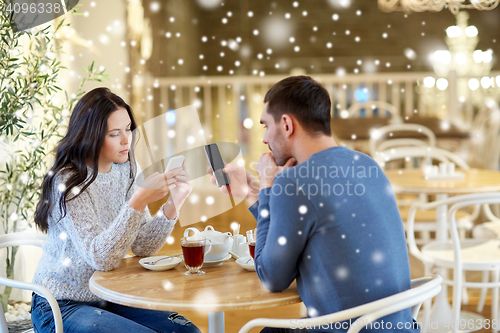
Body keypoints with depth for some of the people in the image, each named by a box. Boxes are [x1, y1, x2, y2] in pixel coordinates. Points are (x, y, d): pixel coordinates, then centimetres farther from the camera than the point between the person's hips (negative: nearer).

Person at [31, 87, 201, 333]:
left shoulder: (124, 172, 1)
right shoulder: (67, 182, -19)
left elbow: (142, 248, -3)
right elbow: (99, 258, -28)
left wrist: (174, 202, -17)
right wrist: (139, 200, -36)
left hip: (108, 299, 6)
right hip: (61, 308, -6)